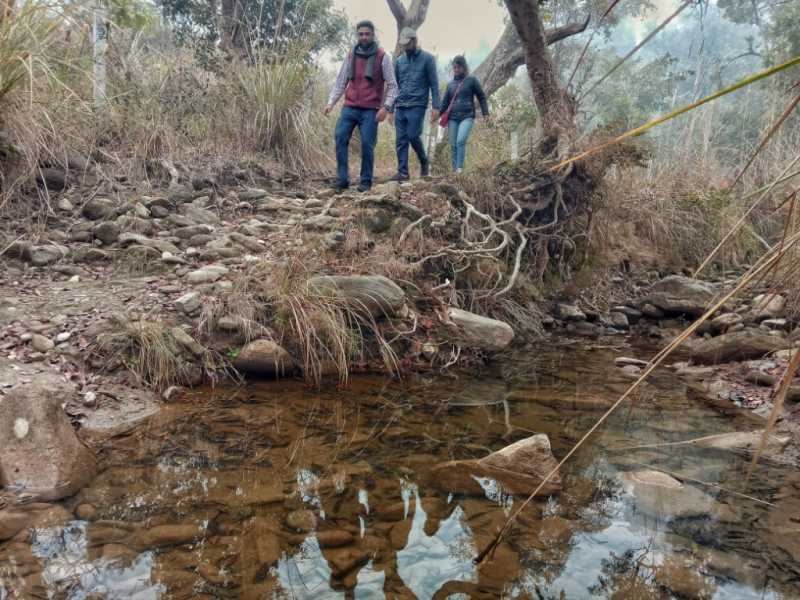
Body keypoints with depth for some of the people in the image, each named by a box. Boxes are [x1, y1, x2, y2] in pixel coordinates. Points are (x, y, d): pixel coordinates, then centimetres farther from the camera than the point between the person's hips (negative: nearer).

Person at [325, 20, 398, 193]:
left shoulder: (383, 57, 1)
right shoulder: (350, 56, 11)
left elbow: (392, 85, -1)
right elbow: (340, 82, 14)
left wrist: (386, 107, -15)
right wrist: (331, 102, 2)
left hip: (370, 110, -3)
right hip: (350, 107, 3)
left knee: (367, 144, -7)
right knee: (340, 139, -8)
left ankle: (366, 181, 7)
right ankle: (342, 179, -2)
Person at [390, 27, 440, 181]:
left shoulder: (427, 58, 1)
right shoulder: (399, 60, 14)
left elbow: (434, 84, -1)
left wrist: (436, 107, -8)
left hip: (417, 106, -4)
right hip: (400, 106, 4)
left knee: (413, 136, -12)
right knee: (401, 140, 0)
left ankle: (424, 163, 13)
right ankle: (402, 172, 4)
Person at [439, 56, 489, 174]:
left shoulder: (471, 80, 4)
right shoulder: (451, 84, 14)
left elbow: (481, 97, 5)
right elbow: (445, 102, 14)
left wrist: (485, 113, -2)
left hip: (467, 117, -4)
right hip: (453, 118, 4)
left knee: (461, 141, -21)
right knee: (453, 145, 1)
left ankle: (460, 168, -20)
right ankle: (455, 169, 7)